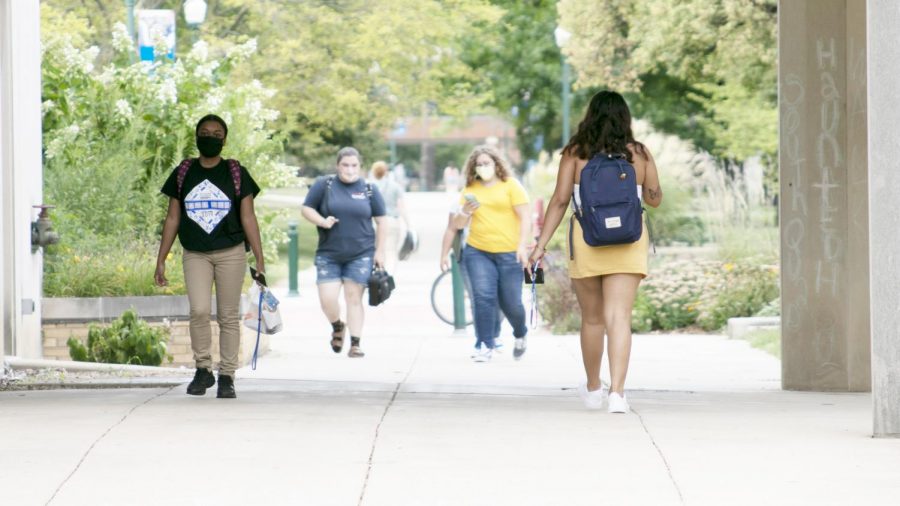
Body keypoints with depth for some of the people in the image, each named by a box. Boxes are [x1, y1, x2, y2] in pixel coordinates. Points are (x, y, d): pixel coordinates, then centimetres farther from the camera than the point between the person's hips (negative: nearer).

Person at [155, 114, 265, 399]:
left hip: (230, 254, 0)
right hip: (195, 255, 0)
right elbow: (172, 219, 11)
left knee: (228, 317, 1)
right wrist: (161, 260, 7)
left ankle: (227, 377, 8)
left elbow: (248, 218, 3)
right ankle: (203, 369, -2)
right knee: (199, 311, -17)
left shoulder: (236, 174, 4)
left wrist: (260, 259, -3)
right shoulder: (183, 174, 8)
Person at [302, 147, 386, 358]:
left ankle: (355, 344, 5)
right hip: (328, 255, 0)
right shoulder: (324, 185, 1)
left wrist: (380, 251, 3)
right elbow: (307, 209, 3)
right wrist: (323, 222, -15)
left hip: (361, 254, 0)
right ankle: (337, 327, 26)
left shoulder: (369, 190, 4)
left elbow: (381, 222, 9)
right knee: (327, 299, -5)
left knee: (354, 298, -2)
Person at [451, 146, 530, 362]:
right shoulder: (471, 190, 10)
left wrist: (522, 246, -12)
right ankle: (485, 346, -4)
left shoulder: (511, 185, 1)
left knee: (511, 302, 1)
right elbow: (458, 225, 11)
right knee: (483, 297, -10)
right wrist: (465, 211, -11)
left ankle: (520, 336, 31)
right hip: (478, 252, 2)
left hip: (509, 253, -2)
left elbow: (525, 217, -1)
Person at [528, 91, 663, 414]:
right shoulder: (639, 154, 3)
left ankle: (593, 390, 30)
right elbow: (654, 199, 12)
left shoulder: (575, 153, -1)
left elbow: (560, 200, -5)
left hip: (586, 241, 0)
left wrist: (541, 244, -3)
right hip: (629, 241, 0)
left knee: (592, 318, 14)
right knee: (619, 317, -5)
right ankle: (617, 391, -19)